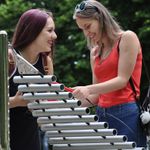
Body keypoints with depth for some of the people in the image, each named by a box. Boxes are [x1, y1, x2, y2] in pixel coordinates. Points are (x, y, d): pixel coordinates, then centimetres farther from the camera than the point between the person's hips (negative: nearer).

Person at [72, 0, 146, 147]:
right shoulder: (95, 52, 19)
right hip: (102, 115, 6)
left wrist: (88, 89, -20)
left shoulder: (127, 38, 0)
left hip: (126, 114, -6)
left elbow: (122, 80, -10)